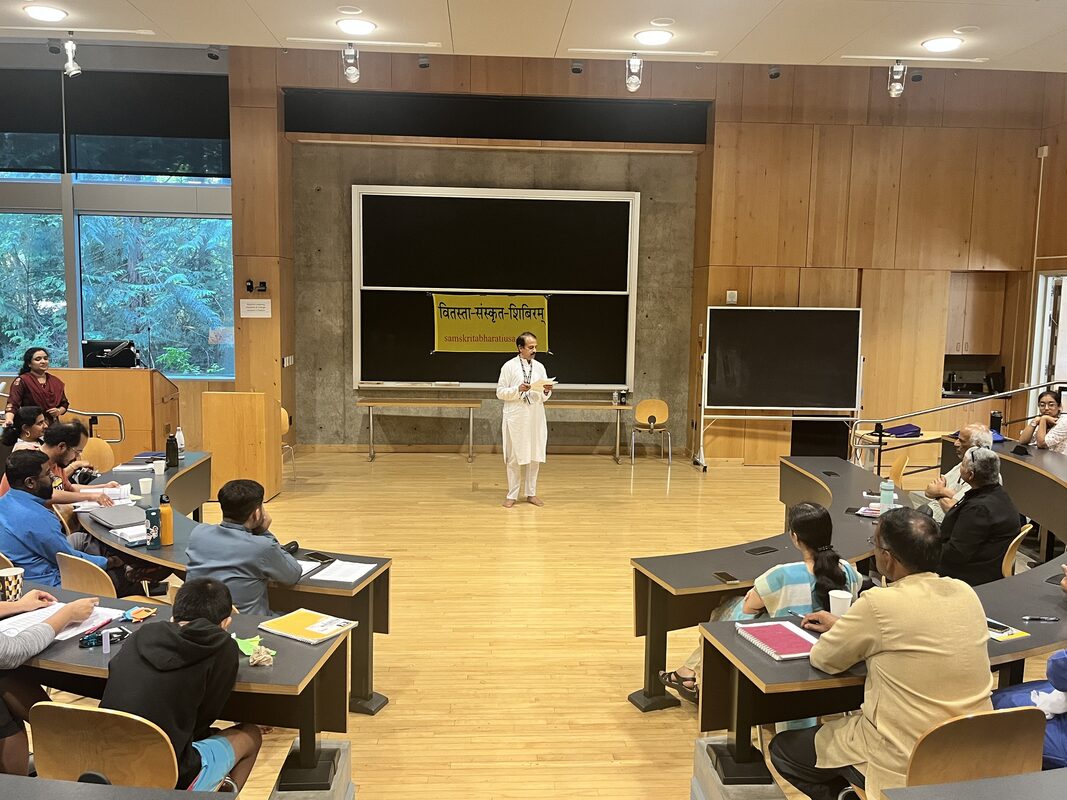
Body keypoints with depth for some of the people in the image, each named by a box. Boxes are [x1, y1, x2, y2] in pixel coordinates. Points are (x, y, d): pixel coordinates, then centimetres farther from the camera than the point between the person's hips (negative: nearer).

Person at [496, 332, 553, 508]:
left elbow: (543, 397, 11)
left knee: (535, 457, 7)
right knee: (514, 458, 2)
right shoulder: (509, 366, -3)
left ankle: (531, 493, 19)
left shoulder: (540, 367, 8)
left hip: (536, 418, 4)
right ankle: (512, 495, 12)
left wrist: (546, 391, -11)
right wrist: (518, 389, -18)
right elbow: (500, 392, -4)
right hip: (516, 418, -4)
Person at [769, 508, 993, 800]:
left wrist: (842, 631, 11)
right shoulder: (965, 592, -2)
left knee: (782, 749, 12)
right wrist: (843, 626, 18)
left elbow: (823, 659, -9)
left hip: (908, 768, -7)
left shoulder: (880, 603, -23)